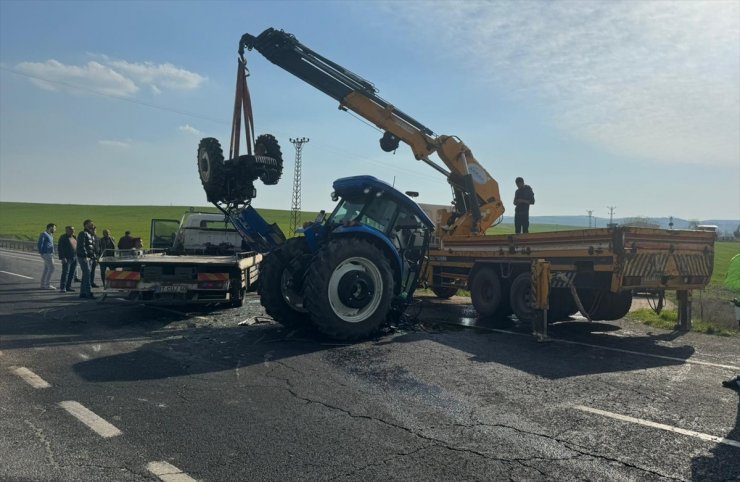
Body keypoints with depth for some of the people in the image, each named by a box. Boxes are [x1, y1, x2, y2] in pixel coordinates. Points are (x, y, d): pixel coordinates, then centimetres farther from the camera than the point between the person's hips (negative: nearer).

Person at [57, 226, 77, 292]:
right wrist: (63, 257, -18)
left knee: (72, 273, 7)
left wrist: (77, 256, 14)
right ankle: (62, 287, -7)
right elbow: (60, 248, -11)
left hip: (74, 258, 7)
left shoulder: (74, 237, 15)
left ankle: (68, 286, 13)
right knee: (65, 272, -10)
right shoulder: (63, 237, -5)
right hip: (67, 258, -7)